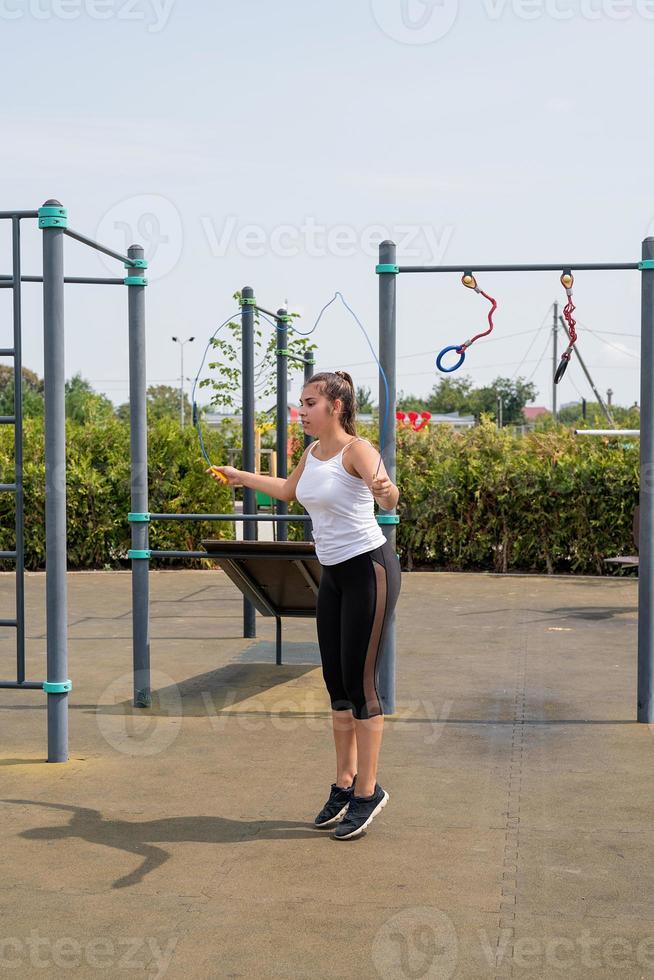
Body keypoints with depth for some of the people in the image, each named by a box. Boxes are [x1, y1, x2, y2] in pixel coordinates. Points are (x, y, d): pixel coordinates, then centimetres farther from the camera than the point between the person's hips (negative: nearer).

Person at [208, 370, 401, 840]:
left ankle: (368, 791, 7)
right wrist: (240, 476, 42)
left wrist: (385, 491, -58)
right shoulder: (313, 452, 9)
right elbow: (288, 489, 31)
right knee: (336, 682, 11)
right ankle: (345, 784, 23)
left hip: (370, 570, -8)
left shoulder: (357, 450, -16)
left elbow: (390, 499, -35)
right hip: (334, 574, 8)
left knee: (360, 682, -5)